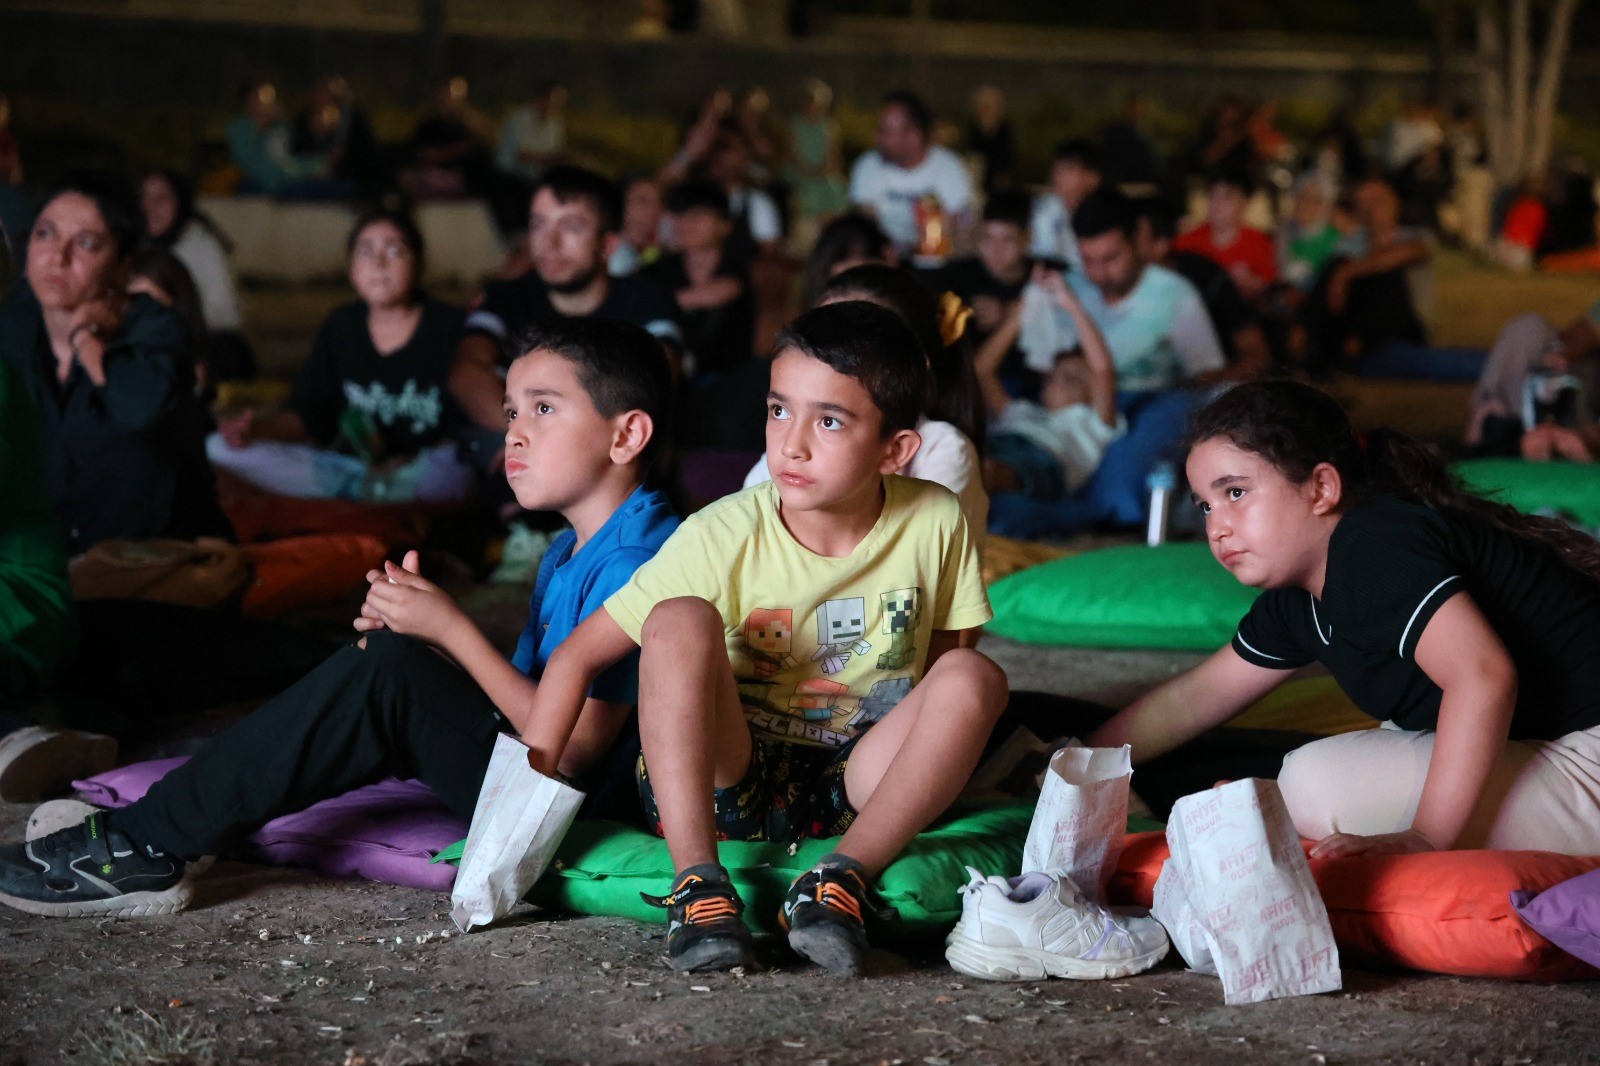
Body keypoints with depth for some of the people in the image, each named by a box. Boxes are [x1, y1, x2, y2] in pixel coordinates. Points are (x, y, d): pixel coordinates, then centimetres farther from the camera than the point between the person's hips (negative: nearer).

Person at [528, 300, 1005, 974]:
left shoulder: (935, 525, -8)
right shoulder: (724, 538, -13)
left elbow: (937, 661, 9)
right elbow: (577, 657, -8)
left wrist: (943, 766, -6)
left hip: (855, 788, 2)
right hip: (727, 778, -1)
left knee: (976, 677, -22)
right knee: (681, 619, -28)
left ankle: (842, 880, -31)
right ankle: (698, 885, -34)